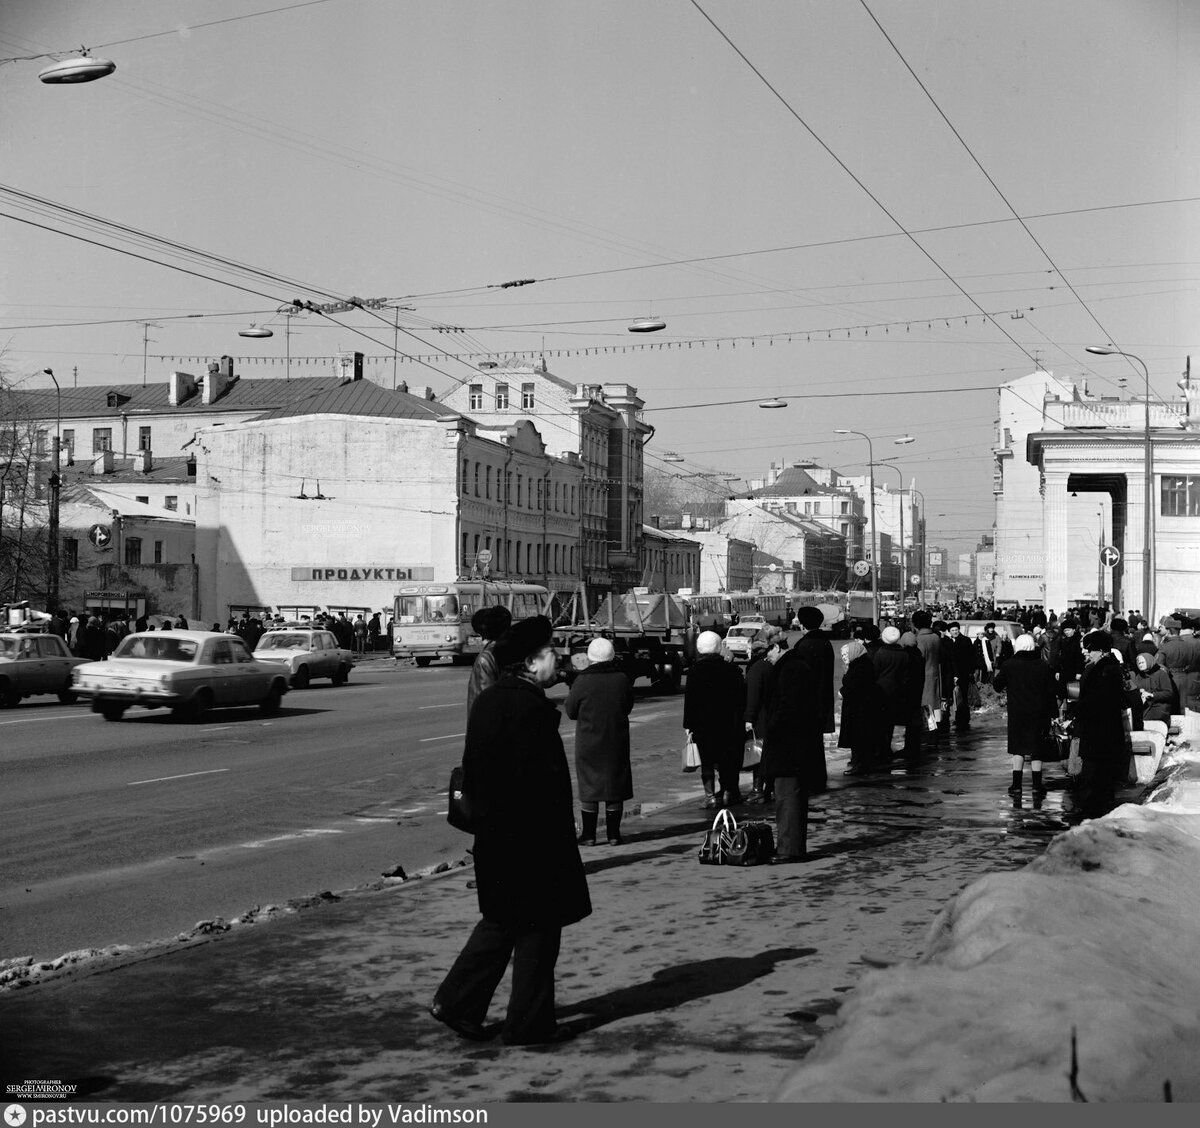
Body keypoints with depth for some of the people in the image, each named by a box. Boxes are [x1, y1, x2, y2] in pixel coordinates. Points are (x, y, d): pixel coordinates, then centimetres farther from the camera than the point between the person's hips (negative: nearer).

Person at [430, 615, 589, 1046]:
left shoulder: (487, 701, 8)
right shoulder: (531, 709, -21)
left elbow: (472, 772, 14)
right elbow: (542, 781, -22)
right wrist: (558, 834, -14)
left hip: (492, 833, 9)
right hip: (532, 838, -9)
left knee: (501, 921, 20)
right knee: (537, 928, 5)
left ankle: (455, 1001, 19)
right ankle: (528, 1023, 13)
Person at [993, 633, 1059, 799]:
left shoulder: (1009, 665, -6)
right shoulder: (1043, 667, -2)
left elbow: (997, 685, 4)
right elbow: (1052, 691, -1)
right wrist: (1053, 714, 6)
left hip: (1017, 713, -1)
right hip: (1039, 714, 1)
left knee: (1018, 749, 9)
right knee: (1036, 750, 9)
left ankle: (1016, 786, 5)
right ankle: (1037, 787, 8)